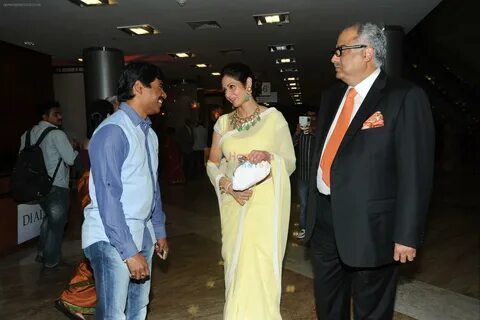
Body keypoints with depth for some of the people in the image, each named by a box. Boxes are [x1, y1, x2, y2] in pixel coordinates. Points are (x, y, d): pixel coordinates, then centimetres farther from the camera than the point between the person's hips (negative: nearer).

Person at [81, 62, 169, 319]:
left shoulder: (148, 132, 11)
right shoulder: (112, 132, -16)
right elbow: (108, 197, -19)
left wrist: (159, 231, 17)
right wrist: (129, 251, -19)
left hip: (143, 234, 8)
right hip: (111, 239, -8)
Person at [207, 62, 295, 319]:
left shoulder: (274, 117, -4)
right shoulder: (223, 122, 8)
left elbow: (290, 163, -2)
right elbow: (212, 164, 9)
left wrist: (269, 156, -22)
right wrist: (228, 185, -10)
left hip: (264, 203, -3)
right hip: (234, 203, 4)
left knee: (260, 267, -1)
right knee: (236, 265, 12)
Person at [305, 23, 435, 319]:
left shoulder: (405, 97, -11)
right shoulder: (331, 96, 10)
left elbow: (416, 170, -14)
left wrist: (407, 235, -16)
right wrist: (313, 207, 12)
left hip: (369, 223, -6)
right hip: (324, 216, 7)